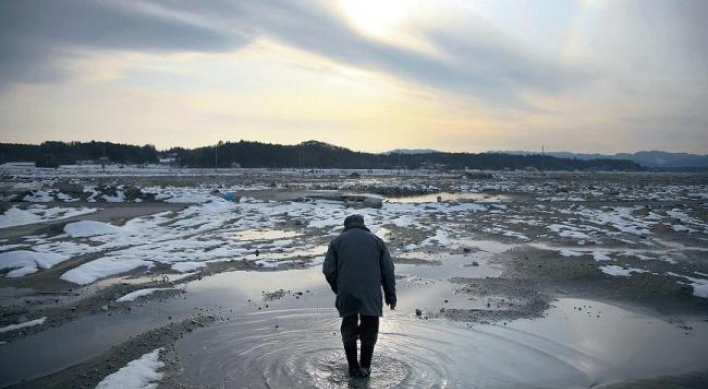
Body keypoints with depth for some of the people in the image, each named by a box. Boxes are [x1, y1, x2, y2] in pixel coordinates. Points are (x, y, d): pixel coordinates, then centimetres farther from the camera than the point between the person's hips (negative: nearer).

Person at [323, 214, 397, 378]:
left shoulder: (337, 241, 13)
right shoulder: (376, 240, 15)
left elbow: (328, 271, 4)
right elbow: (388, 270, 9)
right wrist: (391, 296, 13)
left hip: (346, 295, 0)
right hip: (371, 295, 0)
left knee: (349, 329, 15)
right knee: (369, 331, 13)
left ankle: (353, 367, 21)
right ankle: (365, 366, 20)